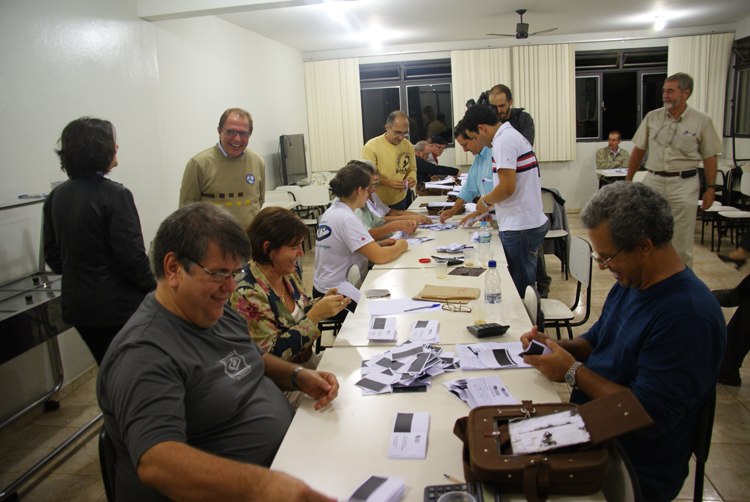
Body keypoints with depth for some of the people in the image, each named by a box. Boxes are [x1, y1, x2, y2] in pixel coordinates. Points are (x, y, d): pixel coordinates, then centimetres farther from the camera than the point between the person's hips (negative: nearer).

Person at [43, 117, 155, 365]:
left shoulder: (56, 197, 4)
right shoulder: (114, 195, -18)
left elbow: (52, 257, 11)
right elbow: (132, 256, -19)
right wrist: (153, 289, -5)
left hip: (76, 306, 7)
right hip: (117, 307, -7)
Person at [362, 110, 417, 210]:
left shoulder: (408, 146, 2)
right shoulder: (372, 146, -15)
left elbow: (412, 169, 16)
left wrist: (412, 178, -8)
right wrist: (387, 183, -32)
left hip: (399, 201, 5)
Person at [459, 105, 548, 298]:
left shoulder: (504, 140, -14)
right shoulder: (513, 135, 18)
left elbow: (507, 187, -22)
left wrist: (484, 200, -3)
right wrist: (483, 210, 27)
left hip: (520, 228, -10)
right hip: (532, 223, 10)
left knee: (518, 292, -1)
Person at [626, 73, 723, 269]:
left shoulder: (702, 121, -1)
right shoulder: (652, 117, 4)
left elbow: (710, 157, 3)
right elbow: (638, 150, 11)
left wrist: (710, 188, -2)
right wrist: (628, 180, 10)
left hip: (684, 184, -2)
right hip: (653, 181, 2)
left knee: (682, 238, 3)